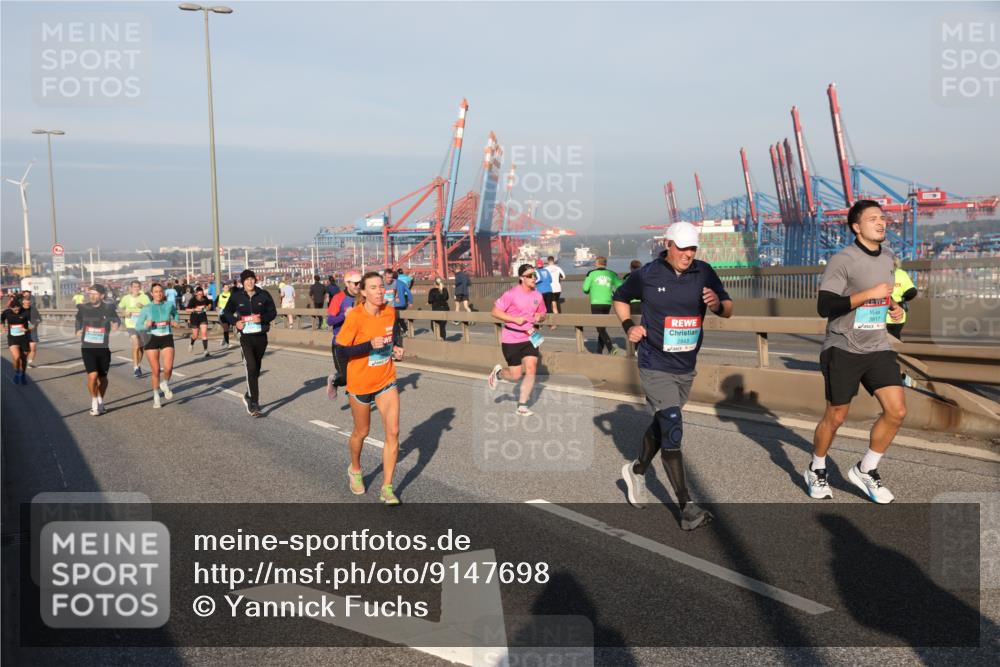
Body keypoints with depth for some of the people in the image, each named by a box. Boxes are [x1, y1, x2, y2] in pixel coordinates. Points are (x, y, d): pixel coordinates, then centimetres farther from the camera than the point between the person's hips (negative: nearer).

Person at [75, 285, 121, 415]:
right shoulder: (83, 308, 2)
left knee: (102, 377, 12)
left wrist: (116, 324, -11)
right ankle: (94, 402, 3)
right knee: (92, 375, -16)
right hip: (87, 347, 0)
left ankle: (101, 401, 36)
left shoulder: (108, 308, -4)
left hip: (103, 347, 0)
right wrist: (78, 330, 5)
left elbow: (116, 320, 11)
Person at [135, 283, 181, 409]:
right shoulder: (146, 308, -1)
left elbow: (175, 314, 26)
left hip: (167, 338, 1)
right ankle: (156, 396, 20)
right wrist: (146, 325, -19)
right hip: (151, 338, -1)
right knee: (155, 370, 1)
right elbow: (137, 326, 2)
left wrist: (175, 322, 5)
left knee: (168, 367, -15)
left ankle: (165, 384, 18)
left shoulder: (170, 305, 3)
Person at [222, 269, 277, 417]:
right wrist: (235, 321, -7)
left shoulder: (264, 295, 0)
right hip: (245, 336, -2)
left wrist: (262, 318, -15)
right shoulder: (237, 296, 0)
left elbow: (273, 312, 4)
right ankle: (254, 403, -16)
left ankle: (249, 396, 38)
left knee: (256, 369, 15)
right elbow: (227, 312, 12)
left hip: (261, 336, 2)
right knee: (251, 367, -17)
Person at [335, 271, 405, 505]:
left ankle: (387, 488, 2)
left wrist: (397, 349, -4)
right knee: (361, 431, 15)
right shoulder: (355, 316, -19)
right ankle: (355, 470, 46)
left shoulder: (390, 312, -4)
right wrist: (370, 345, -30)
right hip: (360, 381, -3)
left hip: (386, 380, 3)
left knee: (393, 432, -7)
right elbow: (341, 350, -19)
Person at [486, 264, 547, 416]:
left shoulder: (537, 296, 3)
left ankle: (522, 406, 6)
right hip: (511, 340, -5)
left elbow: (543, 315, 17)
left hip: (529, 338, 5)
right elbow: (495, 312, -13)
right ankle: (498, 372, 35)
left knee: (531, 370, -7)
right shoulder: (511, 294, -14)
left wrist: (539, 317, -7)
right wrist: (515, 319, -21)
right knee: (516, 376, -1)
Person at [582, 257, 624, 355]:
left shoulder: (591, 273, -2)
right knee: (602, 328, 15)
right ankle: (599, 351, 18)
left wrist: (589, 291, 17)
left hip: (596, 303, -4)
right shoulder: (611, 274, 7)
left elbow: (585, 288, -5)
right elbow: (621, 285, -2)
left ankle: (611, 348, -22)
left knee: (600, 328, -5)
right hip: (607, 303, 4)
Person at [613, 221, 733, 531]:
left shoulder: (704, 272, -2)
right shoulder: (646, 275, -9)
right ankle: (687, 507, -11)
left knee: (662, 423, 20)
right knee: (672, 429, -13)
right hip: (655, 367, -5)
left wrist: (717, 304, -21)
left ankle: (637, 470, 46)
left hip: (686, 368, 5)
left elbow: (728, 309, 3)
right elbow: (619, 298, 9)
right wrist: (628, 326, -8)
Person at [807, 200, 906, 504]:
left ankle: (865, 470, 14)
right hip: (844, 349, -6)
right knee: (835, 417, 4)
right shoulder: (842, 260, -15)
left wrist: (893, 305, 6)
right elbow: (824, 307, -22)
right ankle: (816, 471, 28)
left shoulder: (887, 257, 9)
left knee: (896, 410, -4)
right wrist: (870, 294, -23)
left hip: (878, 348, 6)